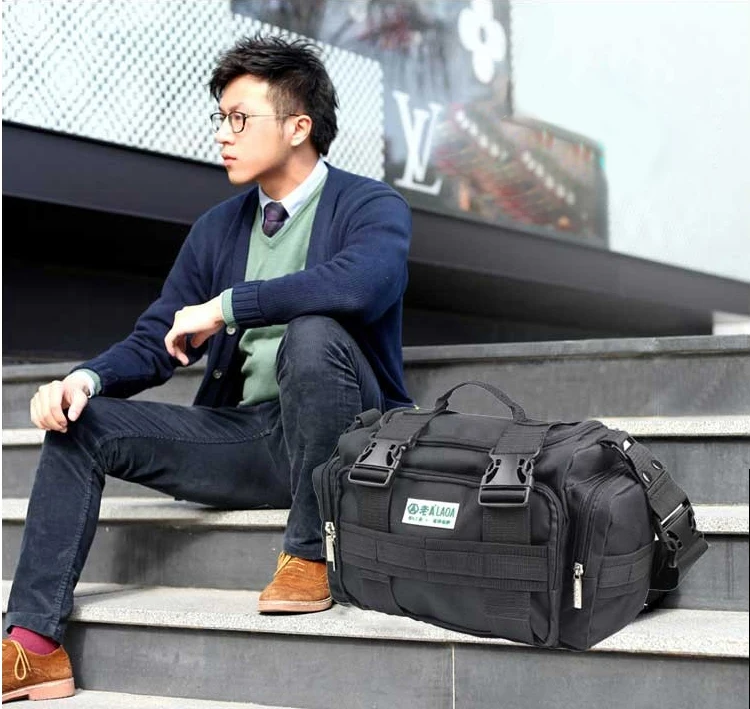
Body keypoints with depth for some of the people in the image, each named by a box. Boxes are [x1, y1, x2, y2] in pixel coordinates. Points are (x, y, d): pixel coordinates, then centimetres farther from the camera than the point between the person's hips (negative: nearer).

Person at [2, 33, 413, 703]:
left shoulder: (373, 206, -4)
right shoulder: (217, 228, 15)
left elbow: (359, 284, -29)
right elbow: (153, 342, 13)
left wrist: (225, 307, -21)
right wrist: (86, 378, -9)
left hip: (343, 439, -6)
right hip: (243, 434, 6)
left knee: (312, 333, -35)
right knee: (81, 423, -7)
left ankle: (309, 555, -22)